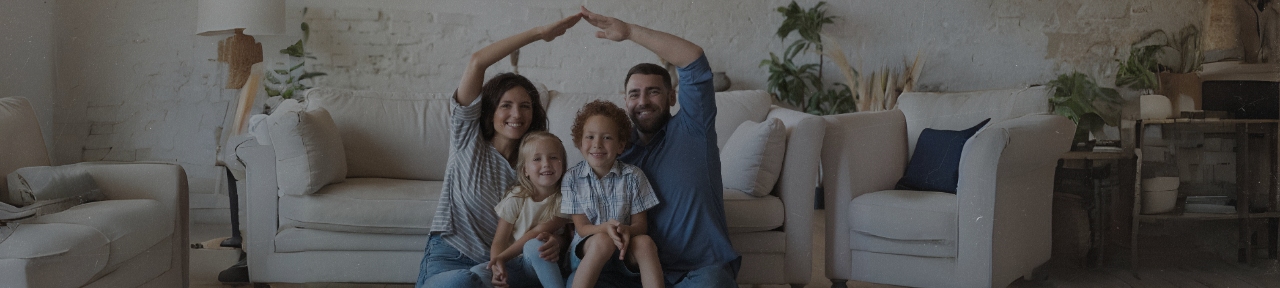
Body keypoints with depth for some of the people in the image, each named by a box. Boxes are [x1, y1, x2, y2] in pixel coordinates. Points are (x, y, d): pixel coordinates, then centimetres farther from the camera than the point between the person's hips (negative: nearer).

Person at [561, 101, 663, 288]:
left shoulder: (633, 176, 0)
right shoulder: (572, 178, -1)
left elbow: (640, 224, 0)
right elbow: (581, 228, -4)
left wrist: (626, 230, -27)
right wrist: (606, 228, -27)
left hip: (626, 254, 1)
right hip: (586, 251, -1)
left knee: (645, 242, -32)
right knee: (603, 241, -35)